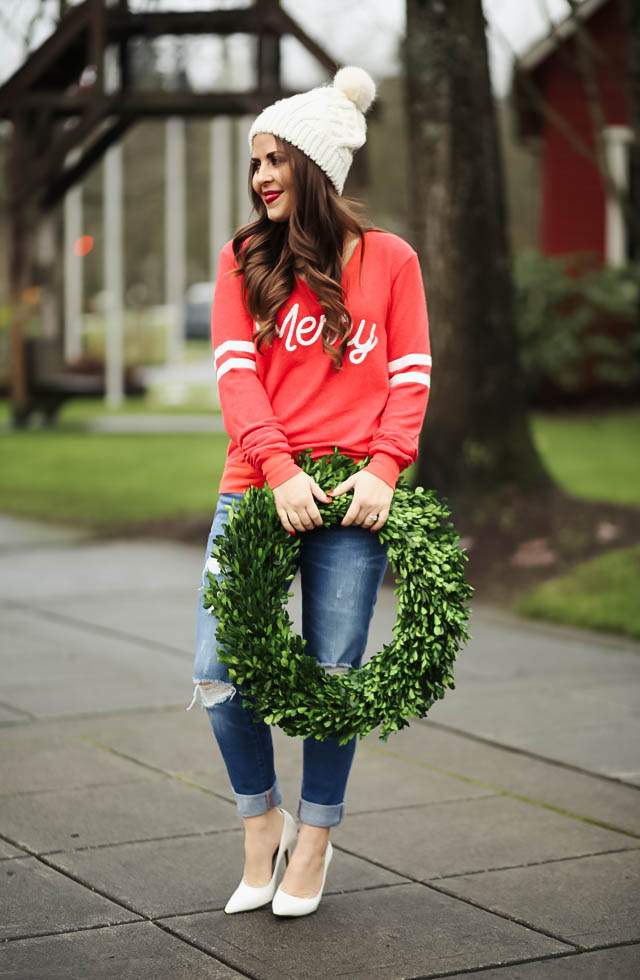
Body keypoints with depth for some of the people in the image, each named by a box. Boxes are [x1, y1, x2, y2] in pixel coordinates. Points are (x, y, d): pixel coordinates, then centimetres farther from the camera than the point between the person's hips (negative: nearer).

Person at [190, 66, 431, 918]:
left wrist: (383, 468, -13)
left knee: (333, 679, 2)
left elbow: (411, 377, 3)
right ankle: (263, 826, 21)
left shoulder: (388, 259, 6)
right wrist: (279, 469, -16)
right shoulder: (244, 261, 10)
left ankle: (314, 843, 22)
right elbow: (236, 371, -1)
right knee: (218, 673, -3)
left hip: (350, 495, -2)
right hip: (258, 486, 2)